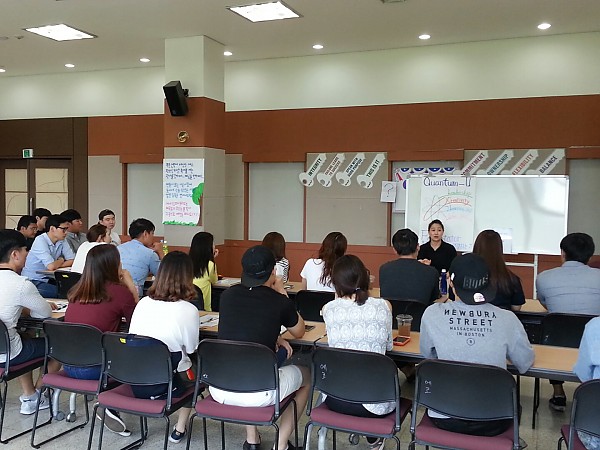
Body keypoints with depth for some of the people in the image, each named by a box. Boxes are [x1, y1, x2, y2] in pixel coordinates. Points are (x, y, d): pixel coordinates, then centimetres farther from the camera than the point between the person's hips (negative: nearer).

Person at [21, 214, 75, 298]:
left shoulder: (62, 241, 2)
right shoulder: (40, 241, -17)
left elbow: (72, 261, -3)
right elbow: (51, 266, -25)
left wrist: (56, 264, -16)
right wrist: (61, 260, -4)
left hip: (48, 280, 7)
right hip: (33, 281, -6)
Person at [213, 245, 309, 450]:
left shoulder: (227, 295, 2)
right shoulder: (280, 302, -8)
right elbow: (299, 332, 12)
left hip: (219, 390, 4)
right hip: (258, 395, -4)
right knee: (305, 374, 25)